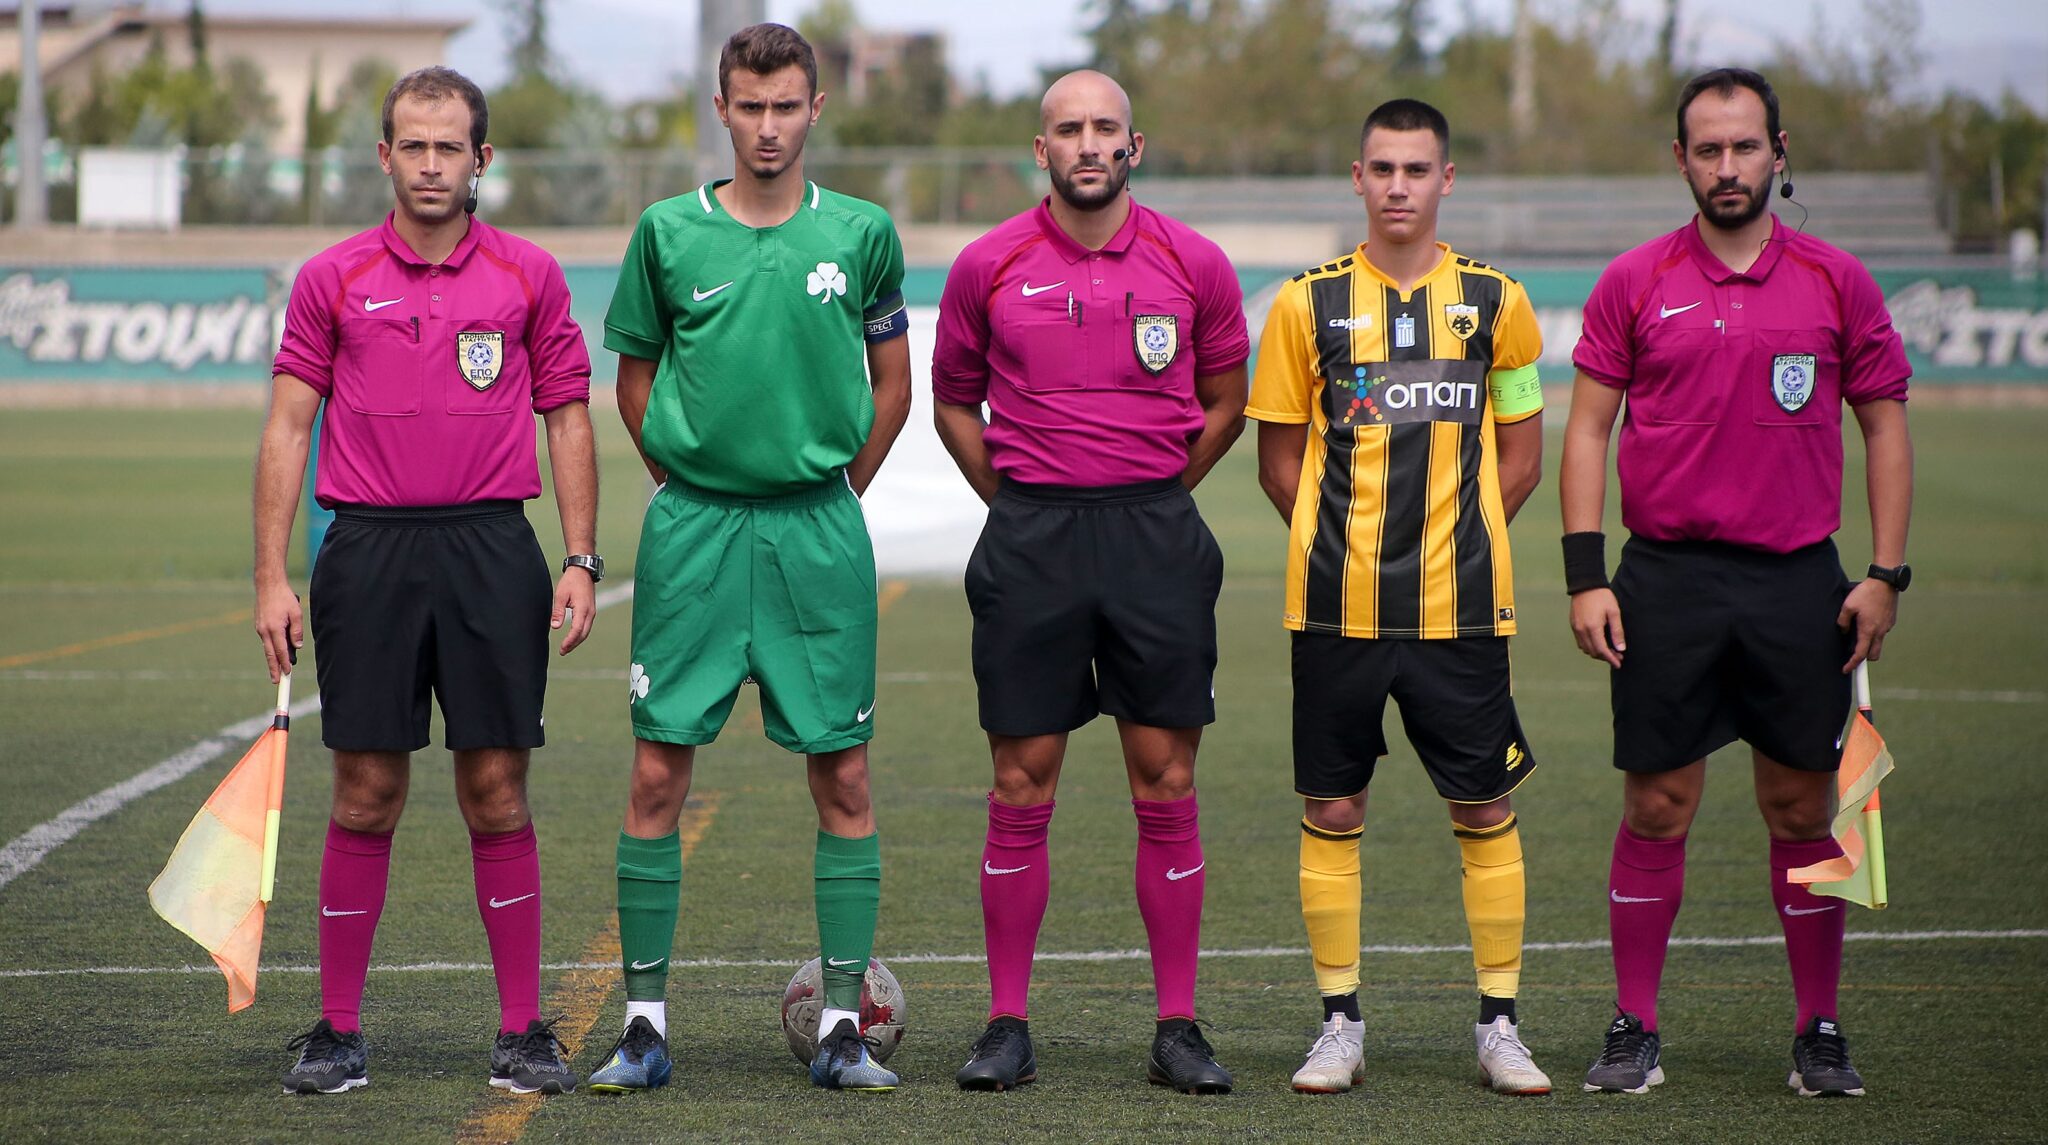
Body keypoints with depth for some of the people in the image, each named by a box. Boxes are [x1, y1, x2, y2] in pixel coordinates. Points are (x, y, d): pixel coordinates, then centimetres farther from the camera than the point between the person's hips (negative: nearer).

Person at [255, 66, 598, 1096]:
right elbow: (288, 427, 5)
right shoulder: (331, 279, 5)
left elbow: (568, 421, 9)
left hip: (491, 549, 0)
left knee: (497, 792, 1)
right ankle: (337, 1031, 11)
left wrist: (580, 560, 0)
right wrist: (271, 578, -2)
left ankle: (522, 1030, 8)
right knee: (366, 795, 2)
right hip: (367, 549, 0)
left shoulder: (529, 277, 6)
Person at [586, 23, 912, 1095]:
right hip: (692, 528, 0)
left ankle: (842, 1027, 8)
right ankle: (644, 1025, 6)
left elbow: (893, 379, 14)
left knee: (842, 777, 1)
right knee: (658, 771, -2)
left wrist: (836, 488, 9)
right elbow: (634, 373, 13)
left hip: (820, 531, 0)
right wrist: (688, 484, 8)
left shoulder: (861, 234, 3)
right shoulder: (668, 232, 2)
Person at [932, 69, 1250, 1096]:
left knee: (1166, 788, 2)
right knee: (1021, 789, 1)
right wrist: (1018, 505, 8)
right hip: (1029, 540, 0)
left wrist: (1150, 499, 10)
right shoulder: (989, 267, 2)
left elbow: (1224, 401, 15)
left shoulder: (1193, 264, 3)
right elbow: (952, 400, 15)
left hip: (1156, 534, 1)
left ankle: (1177, 1030, 8)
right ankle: (1007, 1027, 8)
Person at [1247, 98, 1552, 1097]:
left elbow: (1522, 452, 10)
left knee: (1485, 810, 2)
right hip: (1337, 604, 0)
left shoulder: (1495, 302, 4)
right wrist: (1342, 543, 0)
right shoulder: (1307, 304, 4)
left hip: (1460, 605, 0)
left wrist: (1449, 531, 1)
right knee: (1331, 811, 3)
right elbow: (1281, 453, 8)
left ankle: (1499, 1025, 11)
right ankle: (1340, 1024, 14)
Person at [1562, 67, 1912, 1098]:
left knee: (1802, 809, 4)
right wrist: (1585, 575, -4)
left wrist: (1885, 574, 0)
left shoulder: (1837, 283, 5)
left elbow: (1885, 427, 8)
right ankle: (1634, 1031, 10)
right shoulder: (1634, 284, 4)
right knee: (1656, 808, 2)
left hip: (1799, 581, 0)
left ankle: (1820, 1033, 14)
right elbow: (1587, 429, 4)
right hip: (1666, 577, 0)